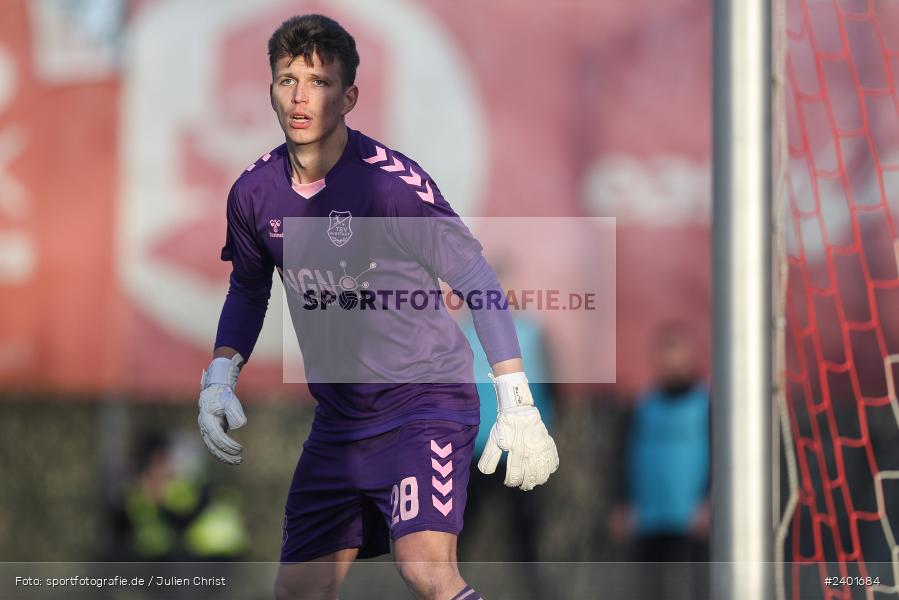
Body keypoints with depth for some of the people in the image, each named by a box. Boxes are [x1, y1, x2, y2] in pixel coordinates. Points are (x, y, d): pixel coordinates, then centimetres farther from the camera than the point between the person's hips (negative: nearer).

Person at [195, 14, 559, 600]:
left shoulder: (390, 182, -18)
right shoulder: (254, 193, 0)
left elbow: (479, 281, -14)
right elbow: (248, 290, 19)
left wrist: (517, 407, -19)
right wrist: (221, 374, 3)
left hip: (426, 402, -6)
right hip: (339, 418, 6)